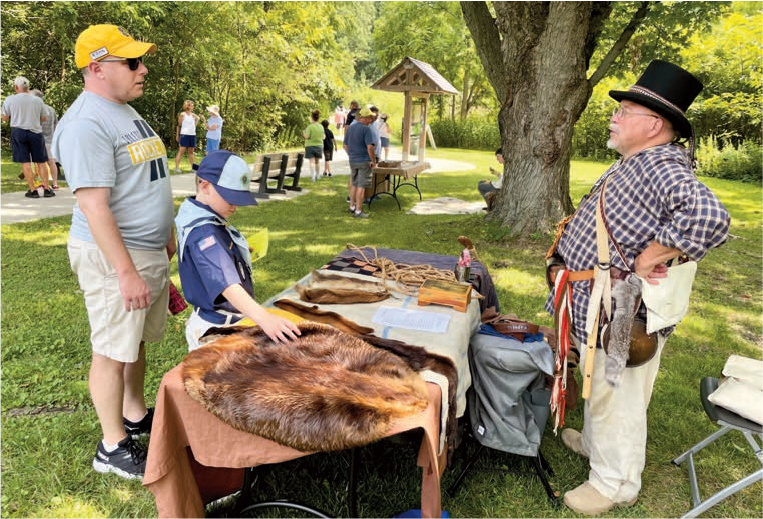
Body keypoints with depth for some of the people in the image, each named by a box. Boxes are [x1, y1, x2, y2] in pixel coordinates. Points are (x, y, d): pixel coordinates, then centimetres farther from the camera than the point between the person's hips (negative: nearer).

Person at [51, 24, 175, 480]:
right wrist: (126, 272, -24)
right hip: (113, 255, -9)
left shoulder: (127, 112, 14)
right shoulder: (86, 123, -18)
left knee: (138, 340, 20)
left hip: (151, 250, 9)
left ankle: (136, 414, 38)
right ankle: (113, 446, 18)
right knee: (114, 350, 3)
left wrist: (168, 234, 22)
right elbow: (94, 206, -23)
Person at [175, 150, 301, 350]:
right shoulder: (202, 233, -28)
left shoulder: (208, 221, 4)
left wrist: (240, 252, 11)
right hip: (216, 329, -10)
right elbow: (225, 282, -43)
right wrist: (262, 317, -55)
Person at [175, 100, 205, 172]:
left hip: (192, 135, 5)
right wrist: (177, 135, 3)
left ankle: (193, 167, 14)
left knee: (191, 152, 10)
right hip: (184, 134, -5)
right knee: (181, 151, -7)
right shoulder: (182, 114, 1)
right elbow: (179, 125, 4)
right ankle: (177, 167, -7)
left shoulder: (193, 115, 12)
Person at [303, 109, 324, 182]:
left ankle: (313, 175, -19)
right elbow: (323, 136, 6)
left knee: (312, 161, -6)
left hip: (310, 146, -5)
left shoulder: (310, 126, -14)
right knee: (317, 161, 15)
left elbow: (307, 137, -16)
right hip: (319, 145, 5)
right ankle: (317, 176, 24)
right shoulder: (321, 127, 1)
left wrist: (304, 133, 4)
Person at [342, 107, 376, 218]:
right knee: (361, 186, -2)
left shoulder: (350, 128, 9)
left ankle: (352, 207, 27)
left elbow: (345, 146, 15)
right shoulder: (366, 129, -14)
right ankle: (358, 211, 0)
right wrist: (373, 161, -11)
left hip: (353, 161, 7)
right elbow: (370, 147, -21)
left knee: (354, 185, 18)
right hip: (364, 161, -7)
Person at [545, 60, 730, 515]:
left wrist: (646, 261, -33)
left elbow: (708, 217, -43)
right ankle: (595, 443, 50)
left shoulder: (664, 169, -25)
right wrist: (569, 254, 16)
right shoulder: (634, 162, 9)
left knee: (617, 400, 8)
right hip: (597, 309, 10)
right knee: (601, 391, 27)